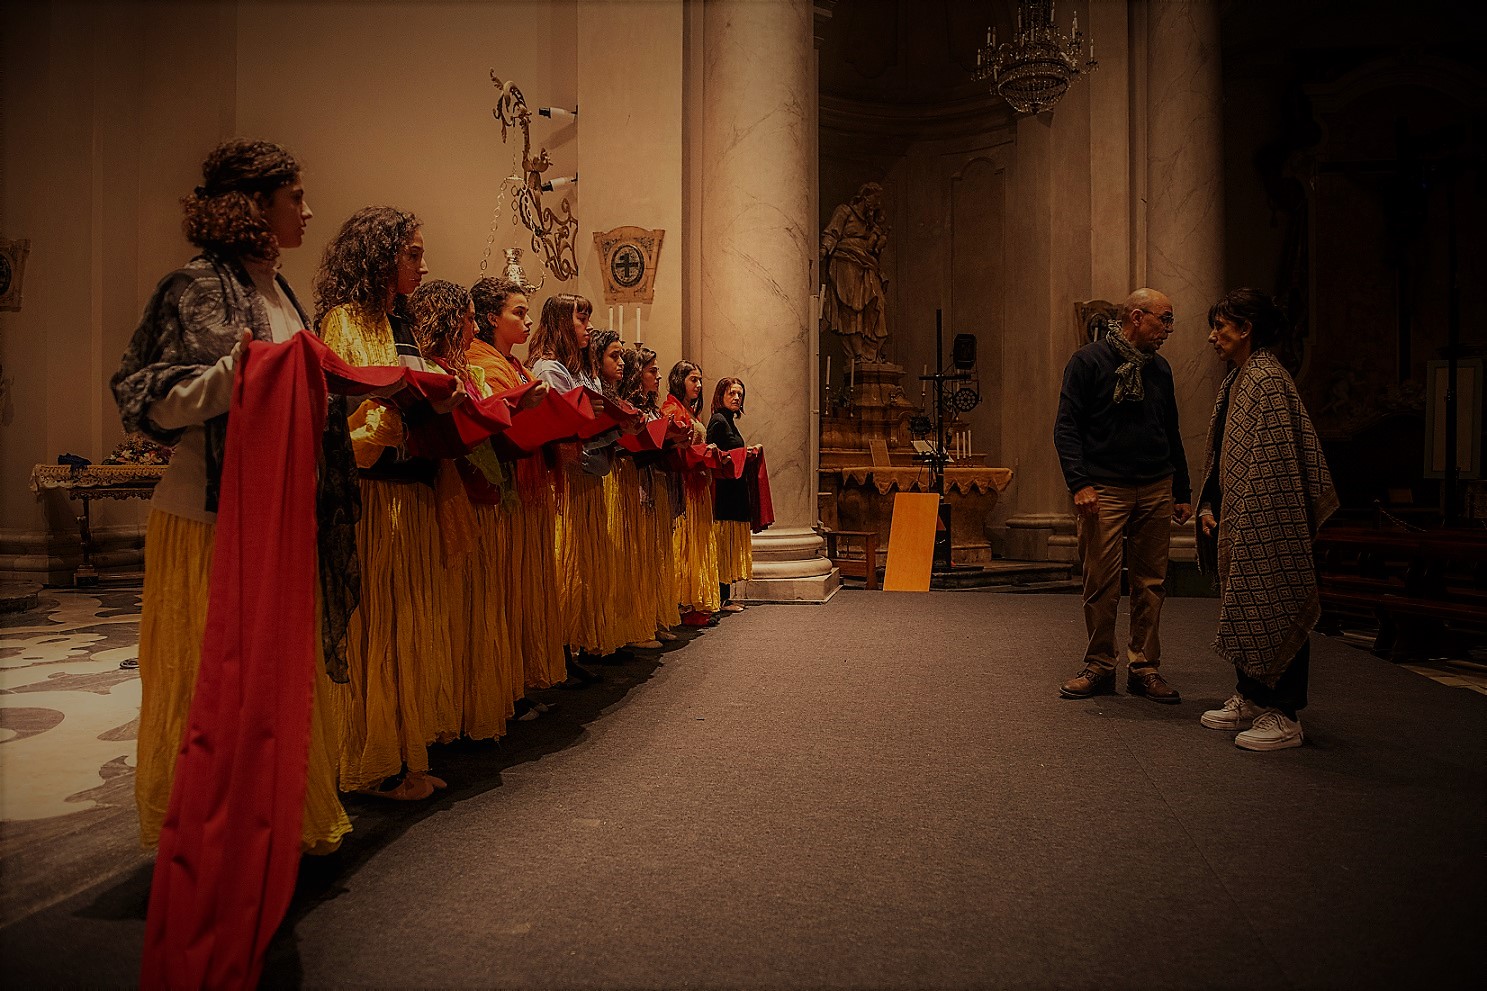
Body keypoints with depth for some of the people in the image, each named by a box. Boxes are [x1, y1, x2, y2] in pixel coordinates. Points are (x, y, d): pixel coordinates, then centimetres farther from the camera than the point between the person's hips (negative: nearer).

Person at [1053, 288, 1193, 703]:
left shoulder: (1159, 368, 16)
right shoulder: (1088, 361, 0)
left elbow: (1172, 433, 21)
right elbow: (1067, 427, -6)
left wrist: (1182, 492, 18)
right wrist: (1079, 483, -17)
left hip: (1156, 491, 5)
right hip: (1104, 491, -5)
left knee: (1150, 583, 6)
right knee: (1101, 584, -2)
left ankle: (1144, 668, 15)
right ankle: (1099, 667, 11)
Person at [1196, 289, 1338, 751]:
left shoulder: (1268, 380, -15)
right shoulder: (1235, 381, 14)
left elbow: (1275, 458, -20)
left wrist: (1245, 522, -21)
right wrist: (1210, 506, 12)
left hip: (1267, 523, -9)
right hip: (1239, 522, 9)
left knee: (1271, 609, -3)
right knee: (1245, 608, 15)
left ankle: (1283, 716, 6)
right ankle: (1249, 700, 26)